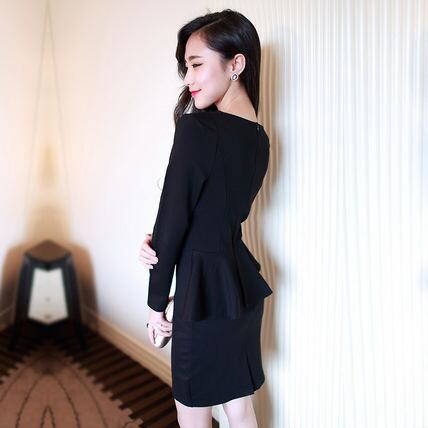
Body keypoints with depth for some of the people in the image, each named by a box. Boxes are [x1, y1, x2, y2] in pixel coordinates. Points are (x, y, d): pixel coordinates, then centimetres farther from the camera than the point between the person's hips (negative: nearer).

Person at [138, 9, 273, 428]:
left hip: (204, 286, -8)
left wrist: (157, 301, -3)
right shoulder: (259, 138, 6)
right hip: (241, 280, 8)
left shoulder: (197, 129, -19)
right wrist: (159, 241, -7)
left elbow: (173, 217, -15)